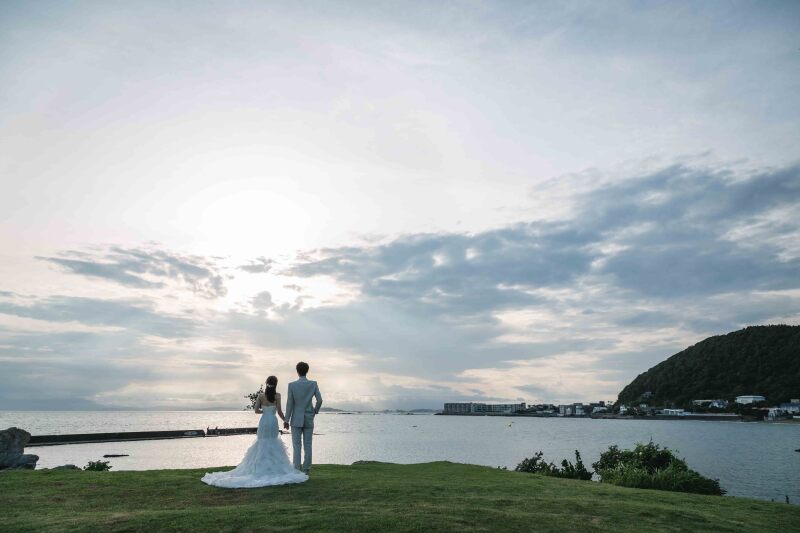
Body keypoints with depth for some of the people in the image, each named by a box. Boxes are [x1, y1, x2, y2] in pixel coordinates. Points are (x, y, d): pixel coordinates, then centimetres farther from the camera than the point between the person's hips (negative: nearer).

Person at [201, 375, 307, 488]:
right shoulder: (277, 395, -7)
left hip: (263, 422, 3)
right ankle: (272, 469, 6)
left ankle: (259, 469, 11)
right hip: (273, 422, -3)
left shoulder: (261, 395, 2)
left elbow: (256, 410, 0)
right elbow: (279, 411, -8)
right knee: (273, 446, 7)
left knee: (261, 446, 12)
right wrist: (285, 420, 8)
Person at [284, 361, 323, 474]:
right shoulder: (313, 384, -2)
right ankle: (306, 471, 9)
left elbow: (289, 403, -7)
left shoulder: (292, 385, -7)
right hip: (309, 419, 2)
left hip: (296, 419, -2)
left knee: (296, 446, 3)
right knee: (308, 446, 7)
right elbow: (319, 400, -6)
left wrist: (286, 420, 0)